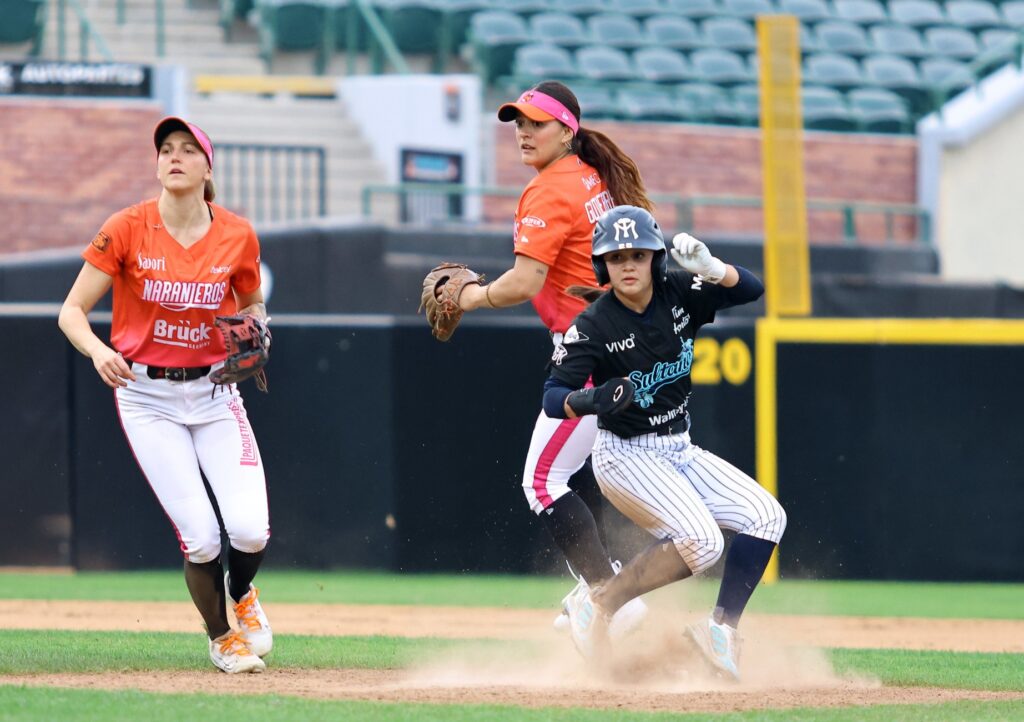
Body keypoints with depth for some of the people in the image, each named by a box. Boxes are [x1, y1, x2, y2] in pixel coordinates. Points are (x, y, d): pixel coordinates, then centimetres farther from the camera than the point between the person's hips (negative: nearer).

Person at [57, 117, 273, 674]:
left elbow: (252, 306, 15)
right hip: (147, 395, -2)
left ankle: (241, 594, 24)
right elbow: (72, 311, -8)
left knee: (250, 530, -13)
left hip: (215, 393, 2)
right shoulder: (126, 230, -10)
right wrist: (99, 351, -27)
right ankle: (222, 638, 18)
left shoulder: (237, 236, -3)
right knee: (200, 537, -11)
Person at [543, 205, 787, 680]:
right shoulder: (593, 326, -17)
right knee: (700, 541, -26)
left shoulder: (678, 296, -4)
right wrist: (591, 400, -44)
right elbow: (552, 398, -21)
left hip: (680, 452, 7)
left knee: (765, 516, -6)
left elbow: (751, 289, -8)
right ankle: (598, 604, -11)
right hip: (626, 456, -7)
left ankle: (721, 630, -3)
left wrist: (710, 268, -28)